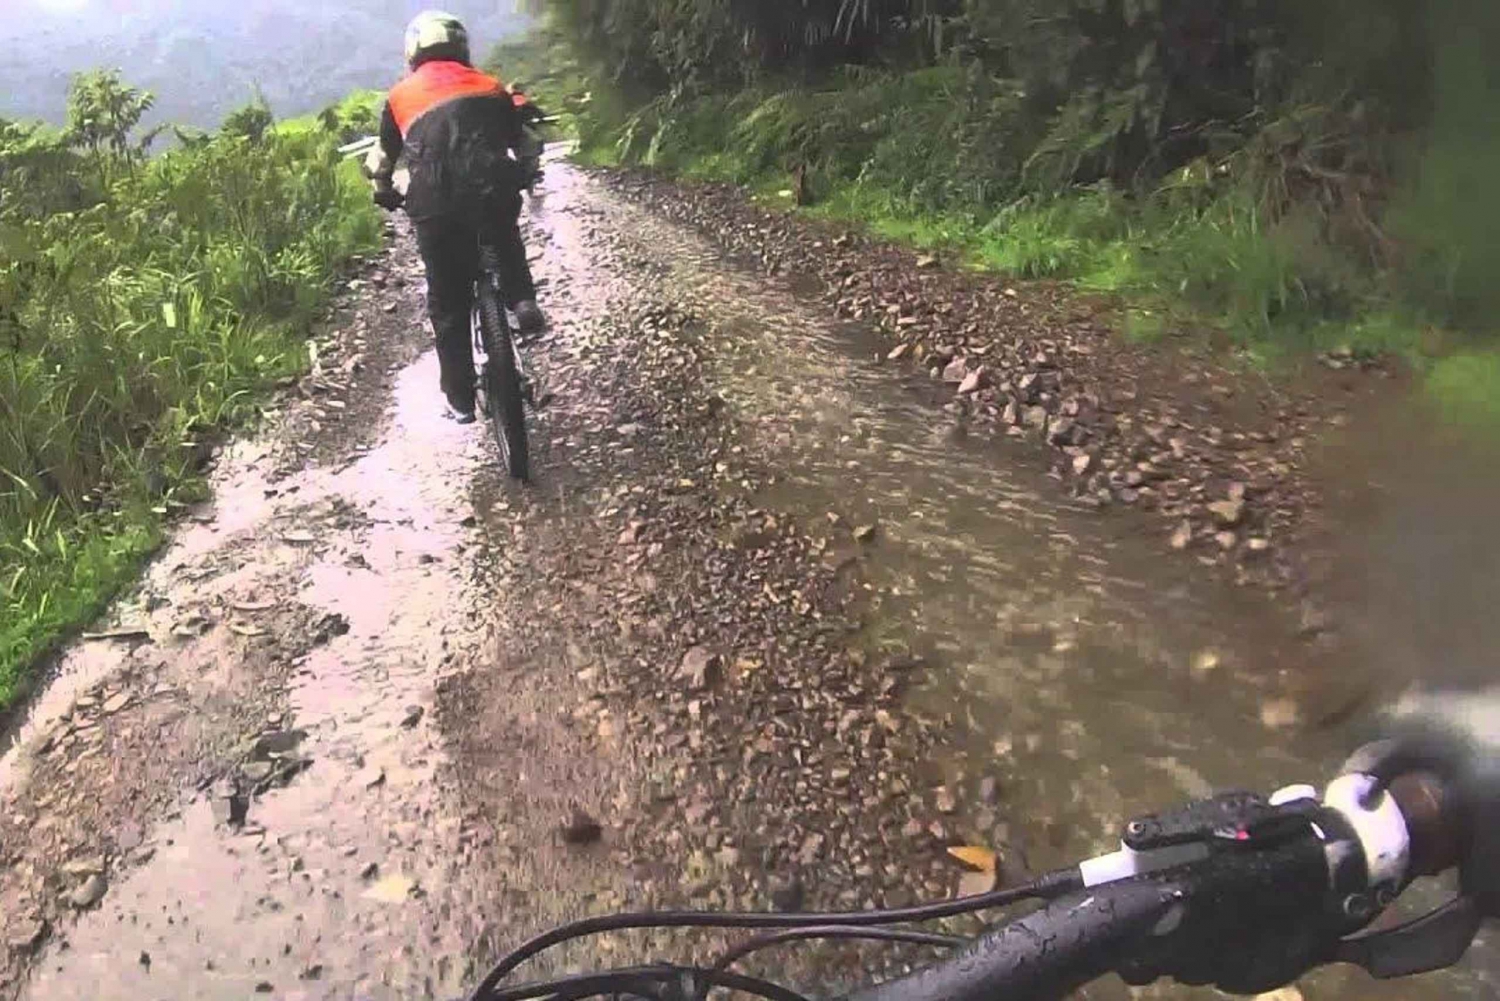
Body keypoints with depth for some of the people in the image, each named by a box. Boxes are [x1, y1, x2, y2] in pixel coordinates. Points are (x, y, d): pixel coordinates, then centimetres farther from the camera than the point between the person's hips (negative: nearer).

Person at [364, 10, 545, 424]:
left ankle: (460, 399, 21)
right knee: (504, 240, 35)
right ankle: (522, 300, 11)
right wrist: (522, 180, 49)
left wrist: (386, 193, 52)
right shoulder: (491, 86, 23)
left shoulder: (401, 96, 23)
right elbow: (522, 144, 30)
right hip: (494, 188, 0)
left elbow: (382, 161, 33)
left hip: (433, 203, 0)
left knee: (448, 304, 15)